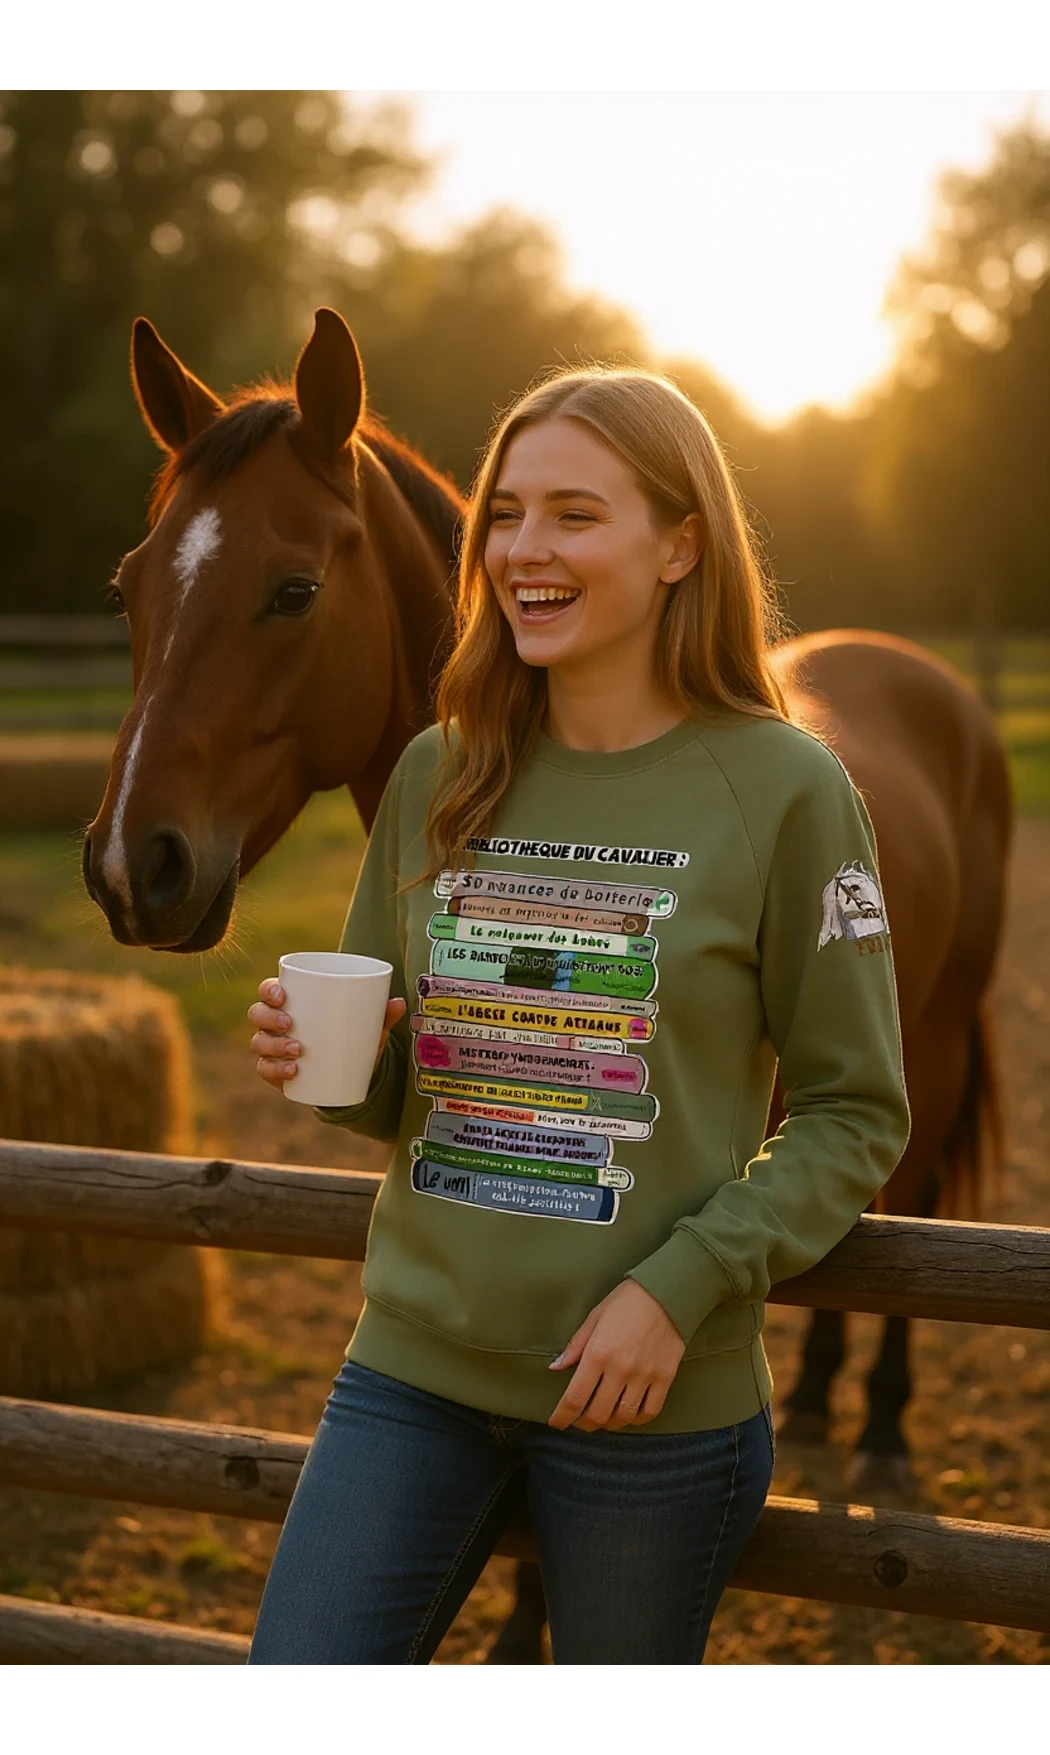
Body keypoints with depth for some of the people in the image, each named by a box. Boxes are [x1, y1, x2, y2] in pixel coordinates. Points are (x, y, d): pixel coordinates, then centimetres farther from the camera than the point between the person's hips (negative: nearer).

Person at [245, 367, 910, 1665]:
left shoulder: (783, 789, -9)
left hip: (654, 1399, -3)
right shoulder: (438, 775, 3)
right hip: (415, 1362, 4)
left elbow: (854, 1115, -6)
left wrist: (680, 1287, -17)